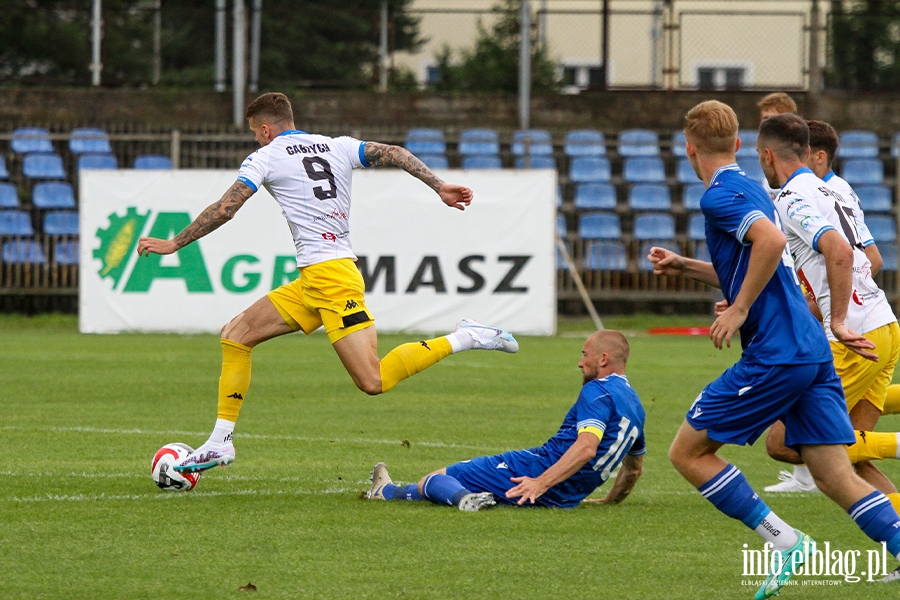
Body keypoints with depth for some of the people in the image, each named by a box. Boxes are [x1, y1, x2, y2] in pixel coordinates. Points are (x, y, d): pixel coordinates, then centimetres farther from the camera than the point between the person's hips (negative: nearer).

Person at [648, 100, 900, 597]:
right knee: (837, 477, 4)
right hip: (812, 351, 9)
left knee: (688, 453, 4)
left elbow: (772, 241, -26)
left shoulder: (719, 196, -8)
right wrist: (685, 266, 32)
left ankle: (784, 541, -4)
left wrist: (739, 310, -18)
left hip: (774, 355, -9)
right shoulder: (749, 191, 21)